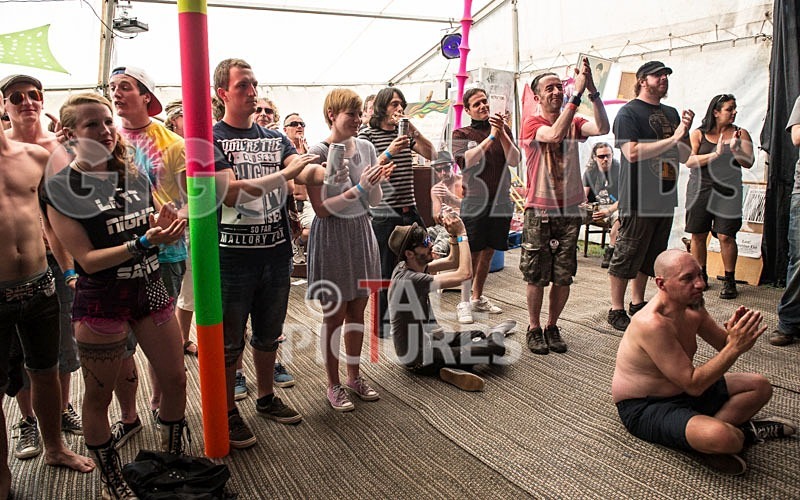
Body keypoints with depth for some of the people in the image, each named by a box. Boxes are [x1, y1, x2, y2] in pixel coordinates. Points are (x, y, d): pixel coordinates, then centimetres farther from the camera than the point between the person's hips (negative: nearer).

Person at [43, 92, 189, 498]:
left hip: (149, 289, 5)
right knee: (98, 396, 10)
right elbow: (87, 259, -15)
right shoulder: (61, 188, -11)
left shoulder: (133, 174, 5)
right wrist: (142, 243, -27)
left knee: (175, 380, 11)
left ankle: (174, 461, 33)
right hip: (100, 300, -5)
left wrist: (164, 226, -10)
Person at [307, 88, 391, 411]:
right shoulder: (319, 152, -12)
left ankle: (354, 376, 30)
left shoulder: (365, 148, 4)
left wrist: (377, 182, -13)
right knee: (335, 314, 4)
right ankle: (333, 385, 21)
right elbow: (322, 208, -16)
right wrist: (359, 188, -21)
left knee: (357, 311, 13)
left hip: (361, 232, 5)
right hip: (332, 237, -5)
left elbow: (374, 202, 7)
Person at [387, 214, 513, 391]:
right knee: (497, 349, -9)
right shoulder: (410, 280, -29)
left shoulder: (406, 267, 0)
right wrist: (461, 233, -22)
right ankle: (495, 334, 19)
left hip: (425, 339, 10)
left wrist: (454, 235, -7)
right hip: (420, 359, -10)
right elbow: (465, 273, -30)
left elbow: (453, 262, 8)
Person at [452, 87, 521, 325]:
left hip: (500, 202, 4)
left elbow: (514, 160, -3)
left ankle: (477, 298, 26)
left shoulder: (503, 130, 10)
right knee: (472, 254, -5)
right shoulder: (461, 134, 3)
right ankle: (464, 303, 6)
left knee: (488, 253, 12)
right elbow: (467, 160, -15)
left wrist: (502, 132, -14)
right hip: (474, 201, -4)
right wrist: (491, 136, -17)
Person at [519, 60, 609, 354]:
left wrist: (593, 90, -21)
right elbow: (555, 134, -25)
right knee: (536, 277, 3)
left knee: (563, 277, 8)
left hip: (569, 211, 4)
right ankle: (534, 328, 20)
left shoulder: (574, 124, 8)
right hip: (539, 212, -4)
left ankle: (552, 327, 25)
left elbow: (602, 128, -12)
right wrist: (578, 93, -26)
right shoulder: (531, 124, -4)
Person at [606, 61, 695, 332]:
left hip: (665, 197, 8)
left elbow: (684, 157, 15)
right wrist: (672, 139, -16)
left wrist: (683, 132, -3)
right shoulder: (628, 112, -5)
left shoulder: (671, 113, 17)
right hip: (638, 197, -8)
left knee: (650, 257, 14)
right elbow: (632, 152, -20)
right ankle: (616, 311, 7)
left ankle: (637, 304, 26)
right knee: (626, 256, -2)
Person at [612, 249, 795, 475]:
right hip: (645, 409, -10)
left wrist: (734, 333, -14)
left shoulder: (692, 308, -2)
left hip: (682, 391, 10)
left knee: (760, 386, 12)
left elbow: (723, 345, 10)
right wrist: (735, 347, -31)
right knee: (723, 438, -33)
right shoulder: (653, 324, -32)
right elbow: (693, 385, -29)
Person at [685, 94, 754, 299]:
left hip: (727, 192, 0)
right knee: (698, 235, 3)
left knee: (726, 236, -6)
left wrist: (735, 150, -19)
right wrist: (716, 154, -18)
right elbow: (689, 161, -8)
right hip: (700, 189, 0)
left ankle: (729, 280, 6)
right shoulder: (698, 134, 4)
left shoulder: (740, 133, 7)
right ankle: (700, 276, 20)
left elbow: (749, 162, -1)